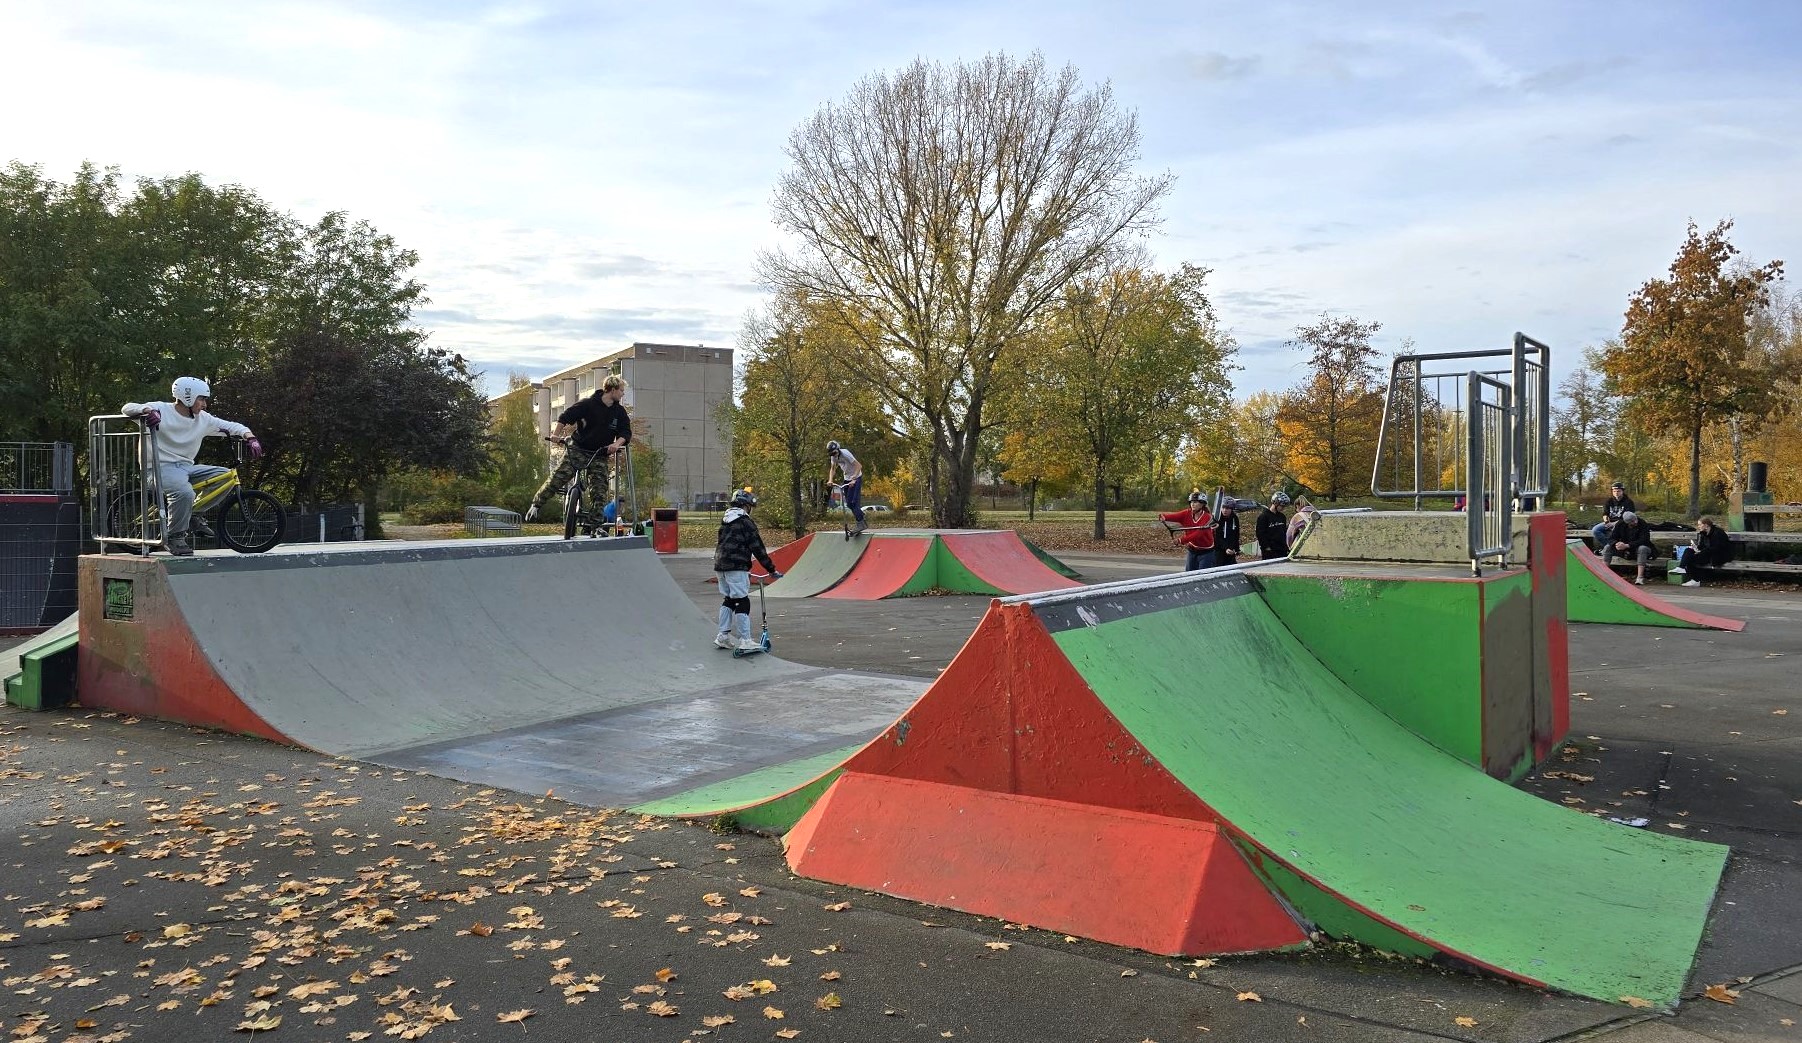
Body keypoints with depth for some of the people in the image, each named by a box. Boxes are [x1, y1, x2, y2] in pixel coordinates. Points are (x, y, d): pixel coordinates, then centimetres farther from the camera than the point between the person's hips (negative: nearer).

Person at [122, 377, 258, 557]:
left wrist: (250, 437, -10)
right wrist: (147, 411, -37)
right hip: (161, 466, -7)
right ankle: (175, 537, -15)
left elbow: (233, 427, 11)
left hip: (186, 467, 7)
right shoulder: (162, 410, -7)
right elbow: (128, 408, -14)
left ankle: (194, 514, 0)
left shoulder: (203, 419, 9)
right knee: (185, 493, -35)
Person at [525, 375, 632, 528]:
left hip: (599, 455, 3)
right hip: (577, 449, -3)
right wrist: (556, 434, -19)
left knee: (599, 490, -6)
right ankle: (536, 505, 7)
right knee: (557, 478, -12)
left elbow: (626, 432, 0)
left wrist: (617, 443, -20)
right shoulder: (588, 404, -7)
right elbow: (565, 417, -6)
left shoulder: (620, 412, 4)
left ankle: (594, 524, 2)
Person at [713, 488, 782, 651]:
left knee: (728, 599, 18)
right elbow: (757, 549, -10)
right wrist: (772, 570, -5)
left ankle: (723, 636, 21)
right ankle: (745, 640, -8)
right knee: (742, 601, -7)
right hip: (736, 567, -9)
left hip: (720, 565, 9)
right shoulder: (745, 522, -8)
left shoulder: (725, 520, 18)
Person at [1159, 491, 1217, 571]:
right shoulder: (1187, 514, -1)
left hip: (1205, 552, -5)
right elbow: (1175, 515, -19)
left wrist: (1182, 540, -36)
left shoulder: (1207, 517, -16)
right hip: (1192, 551, 5)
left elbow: (1198, 534, -27)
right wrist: (1164, 517, -41)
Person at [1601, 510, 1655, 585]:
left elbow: (1644, 540, -26)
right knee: (1607, 548, -15)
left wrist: (1627, 545, -34)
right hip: (1623, 551, 4)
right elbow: (1611, 538, -8)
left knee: (1642, 549, -37)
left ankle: (1640, 577, -40)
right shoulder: (1620, 524, -7)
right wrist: (1616, 544, -33)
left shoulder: (1642, 524, -18)